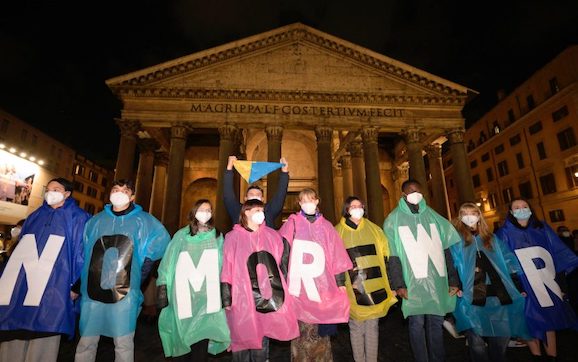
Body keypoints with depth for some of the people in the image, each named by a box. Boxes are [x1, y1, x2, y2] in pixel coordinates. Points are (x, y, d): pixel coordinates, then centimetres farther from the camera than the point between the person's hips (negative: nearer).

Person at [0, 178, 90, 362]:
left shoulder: (77, 218, 1)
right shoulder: (35, 216, 18)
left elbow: (82, 251, -5)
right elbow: (19, 249, 19)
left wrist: (76, 284, -11)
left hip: (53, 286, -5)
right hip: (22, 284, 5)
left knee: (43, 333, -2)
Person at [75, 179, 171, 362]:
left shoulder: (142, 221, 1)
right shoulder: (95, 221, 11)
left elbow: (162, 239, 7)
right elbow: (83, 252, 17)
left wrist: (145, 266, 3)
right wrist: (77, 285, 13)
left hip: (125, 293, -3)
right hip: (93, 290, 3)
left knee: (123, 343, 4)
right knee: (86, 341, 12)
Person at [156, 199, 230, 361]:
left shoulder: (217, 237, 11)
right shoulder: (181, 236, 8)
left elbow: (222, 267, 9)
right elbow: (168, 263, 6)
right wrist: (162, 289, 1)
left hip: (206, 300, 0)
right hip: (183, 298, 0)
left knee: (201, 344, -2)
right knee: (181, 342, 5)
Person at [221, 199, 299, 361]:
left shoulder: (271, 235, 5)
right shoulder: (233, 237, -3)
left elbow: (282, 261, 11)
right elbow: (227, 269, -3)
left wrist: (281, 291, 8)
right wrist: (227, 299, -4)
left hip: (267, 295, 3)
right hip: (242, 297, -2)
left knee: (262, 337, 14)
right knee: (243, 338, 8)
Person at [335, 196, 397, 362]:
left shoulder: (373, 228, 7)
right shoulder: (338, 231, -2)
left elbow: (385, 255, 11)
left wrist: (390, 283, 7)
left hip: (374, 287, 3)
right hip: (353, 289, -2)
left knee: (373, 327, 12)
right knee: (356, 328, 7)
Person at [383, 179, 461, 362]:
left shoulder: (433, 217, 12)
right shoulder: (394, 220, 1)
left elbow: (446, 250, 11)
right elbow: (392, 255, -4)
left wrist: (453, 280, 6)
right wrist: (398, 284, -10)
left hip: (437, 282, 3)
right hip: (413, 283, -3)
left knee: (436, 322, 11)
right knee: (417, 324, 3)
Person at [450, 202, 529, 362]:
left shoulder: (492, 238, 19)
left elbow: (509, 262, 18)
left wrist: (519, 286, 11)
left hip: (499, 296, 5)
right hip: (472, 299, -4)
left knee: (502, 337, 9)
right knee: (476, 340, -4)